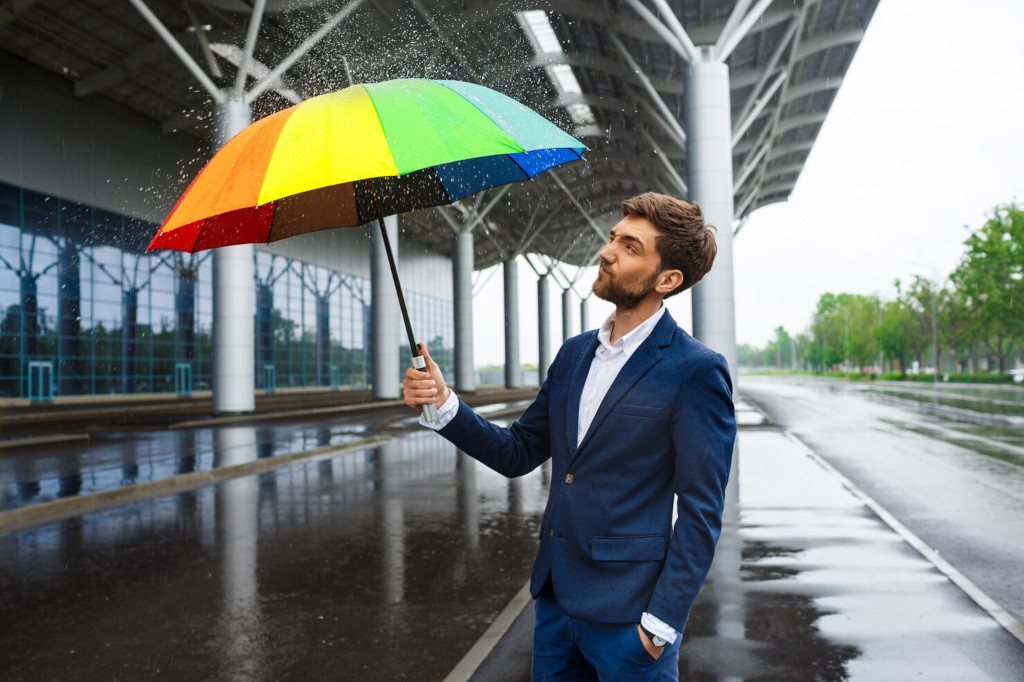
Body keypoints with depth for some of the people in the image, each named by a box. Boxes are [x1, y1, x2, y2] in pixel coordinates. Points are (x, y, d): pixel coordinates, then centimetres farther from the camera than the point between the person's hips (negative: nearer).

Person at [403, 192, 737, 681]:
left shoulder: (696, 372, -13)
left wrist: (661, 623, -15)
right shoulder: (574, 353, 8)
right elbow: (517, 453, 9)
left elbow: (700, 513, -12)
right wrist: (444, 405, -5)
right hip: (555, 598, 7)